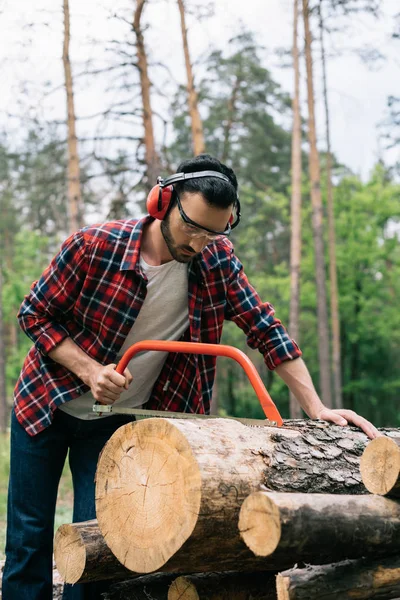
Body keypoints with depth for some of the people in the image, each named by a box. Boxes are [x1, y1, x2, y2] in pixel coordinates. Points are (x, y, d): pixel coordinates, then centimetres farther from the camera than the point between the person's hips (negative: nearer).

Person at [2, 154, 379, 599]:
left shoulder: (216, 259, -14)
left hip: (119, 419, 2)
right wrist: (89, 371, -25)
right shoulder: (93, 246, -23)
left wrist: (316, 409, -15)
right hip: (45, 403, -2)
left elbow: (264, 327, -9)